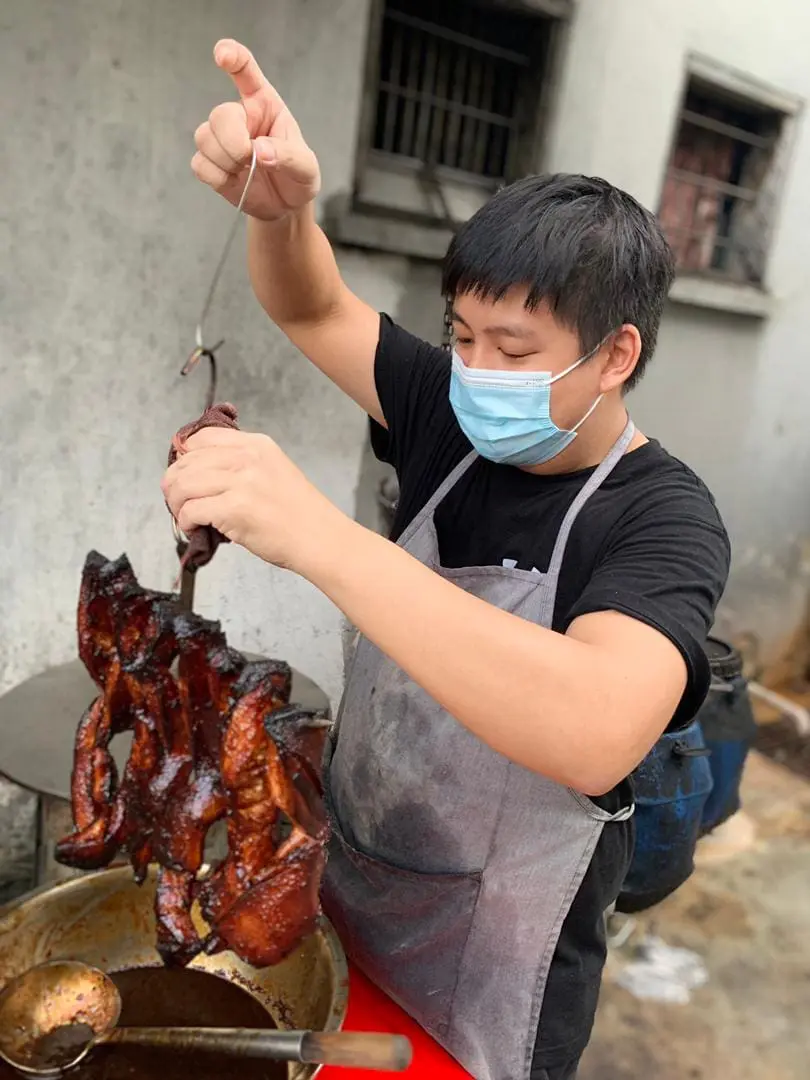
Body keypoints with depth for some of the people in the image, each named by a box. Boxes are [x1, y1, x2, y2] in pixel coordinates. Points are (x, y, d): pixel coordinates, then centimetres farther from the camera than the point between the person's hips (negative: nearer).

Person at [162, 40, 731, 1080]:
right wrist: (278, 208, -25)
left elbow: (595, 735, -42)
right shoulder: (455, 418, -7)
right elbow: (314, 310, -1)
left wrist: (317, 534, -47)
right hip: (344, 881, 5)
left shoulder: (663, 519, -24)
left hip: (493, 958, -5)